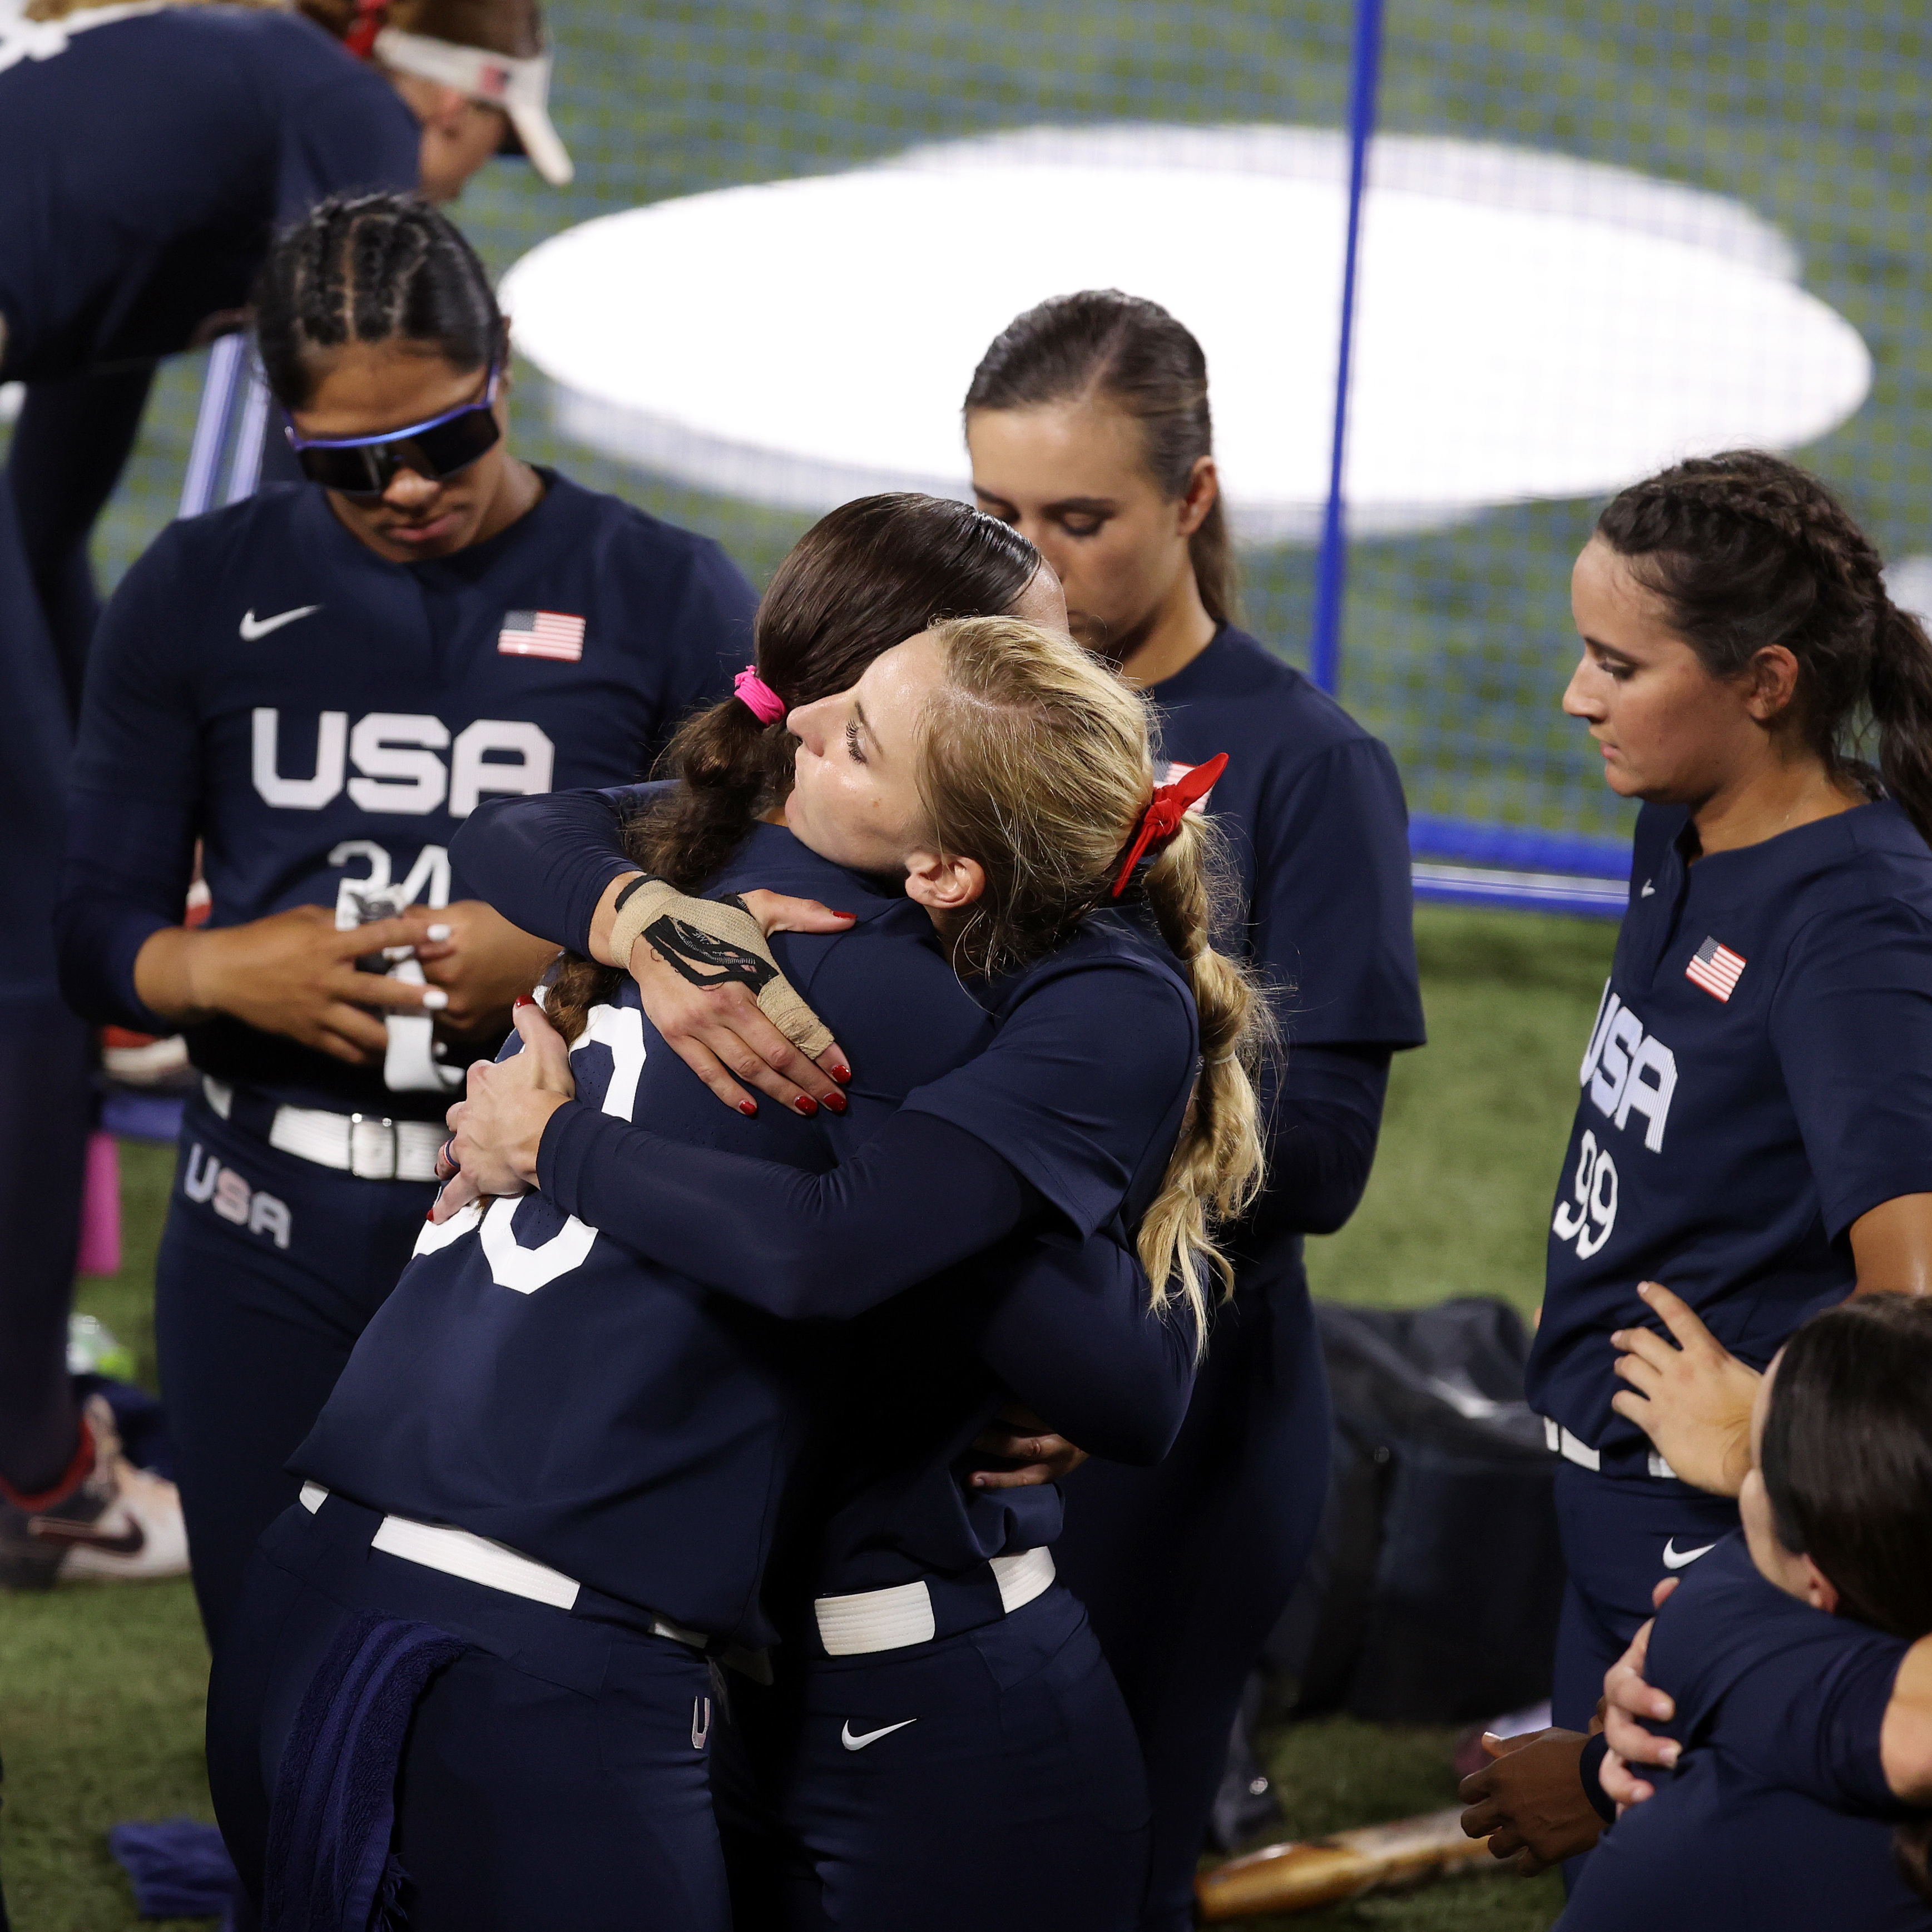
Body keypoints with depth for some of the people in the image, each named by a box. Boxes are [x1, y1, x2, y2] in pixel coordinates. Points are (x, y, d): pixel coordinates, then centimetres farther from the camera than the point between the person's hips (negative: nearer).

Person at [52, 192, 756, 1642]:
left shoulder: (667, 598, 2)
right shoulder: (200, 595, 7)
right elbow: (97, 935, 7)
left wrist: (575, 952, -18)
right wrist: (218, 970, -15)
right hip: (269, 1245, 2)